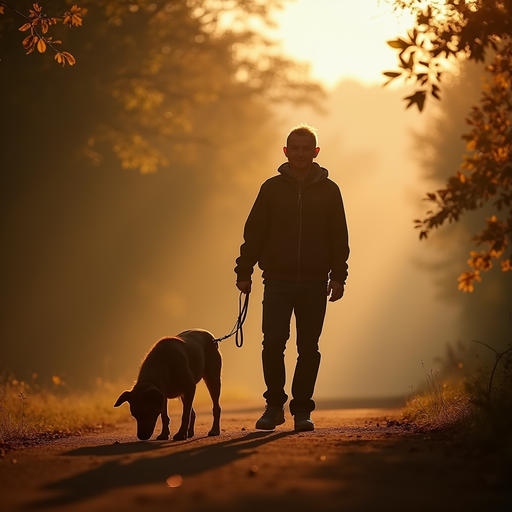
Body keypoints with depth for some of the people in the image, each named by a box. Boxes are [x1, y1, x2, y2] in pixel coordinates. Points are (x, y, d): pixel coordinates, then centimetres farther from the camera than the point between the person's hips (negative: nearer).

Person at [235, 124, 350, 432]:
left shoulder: (329, 190, 7)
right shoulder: (272, 188, 6)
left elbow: (339, 238, 8)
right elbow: (254, 232, 8)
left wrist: (338, 276, 0)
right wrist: (244, 271, 2)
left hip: (314, 282, 0)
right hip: (278, 280, 0)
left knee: (308, 348, 3)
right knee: (273, 344, -8)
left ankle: (302, 410, 12)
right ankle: (274, 405, 7)